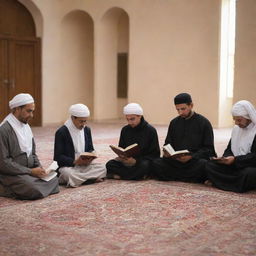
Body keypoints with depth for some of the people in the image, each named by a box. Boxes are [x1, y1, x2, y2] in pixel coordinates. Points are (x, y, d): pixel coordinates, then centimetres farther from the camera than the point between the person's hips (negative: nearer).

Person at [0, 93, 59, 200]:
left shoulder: (26, 126, 13)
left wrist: (39, 168, 0)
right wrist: (31, 171, -17)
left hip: (29, 171, 9)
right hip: (12, 174, -9)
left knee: (54, 181, -11)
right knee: (36, 191, -29)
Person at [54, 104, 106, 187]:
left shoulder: (87, 130, 11)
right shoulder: (61, 132, -8)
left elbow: (91, 149, 17)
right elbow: (58, 157, -11)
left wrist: (89, 158, -8)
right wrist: (75, 161, -25)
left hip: (84, 165, 6)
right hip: (67, 166, -6)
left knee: (102, 168, -20)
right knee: (70, 174, -39)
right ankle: (93, 178, -19)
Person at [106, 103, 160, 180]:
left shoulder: (150, 130, -5)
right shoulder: (125, 130, 8)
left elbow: (155, 154, -7)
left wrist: (136, 161, -22)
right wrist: (122, 157, -12)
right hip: (128, 161, 4)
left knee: (144, 165, -40)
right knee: (110, 164, -24)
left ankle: (119, 175, -22)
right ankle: (140, 175, -24)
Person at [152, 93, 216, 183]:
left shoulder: (204, 123, 2)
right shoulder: (174, 122, 14)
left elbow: (208, 149, -1)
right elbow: (168, 144, 20)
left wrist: (191, 157, -17)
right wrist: (166, 152, -5)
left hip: (196, 159, -3)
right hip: (176, 161, 3)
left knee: (203, 165, -36)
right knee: (156, 163, -23)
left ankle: (174, 176, -16)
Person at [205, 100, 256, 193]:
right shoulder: (236, 129, 14)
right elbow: (229, 149, 16)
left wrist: (235, 159, -22)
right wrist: (225, 158, -6)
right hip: (235, 164, 7)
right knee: (209, 165, -13)